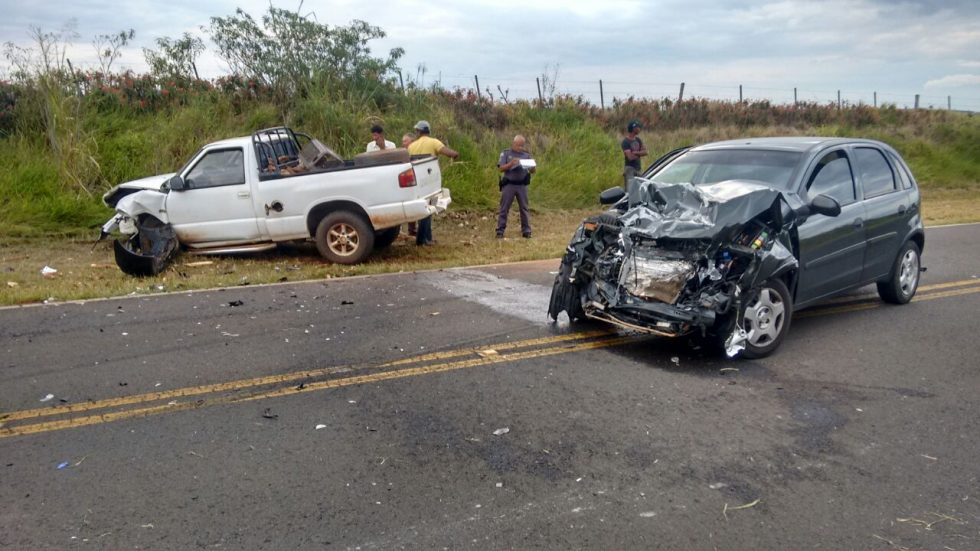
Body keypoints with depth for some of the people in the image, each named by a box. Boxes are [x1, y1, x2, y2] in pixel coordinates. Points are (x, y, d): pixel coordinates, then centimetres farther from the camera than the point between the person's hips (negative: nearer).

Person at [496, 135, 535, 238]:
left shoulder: (526, 155, 10)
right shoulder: (506, 153, 3)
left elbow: (532, 171, 8)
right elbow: (501, 168, -5)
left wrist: (531, 167, -15)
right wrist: (511, 164, -20)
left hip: (522, 185, 2)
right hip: (509, 185, -2)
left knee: (524, 208, 5)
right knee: (504, 209, 0)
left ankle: (526, 231, 11)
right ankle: (500, 231, 5)